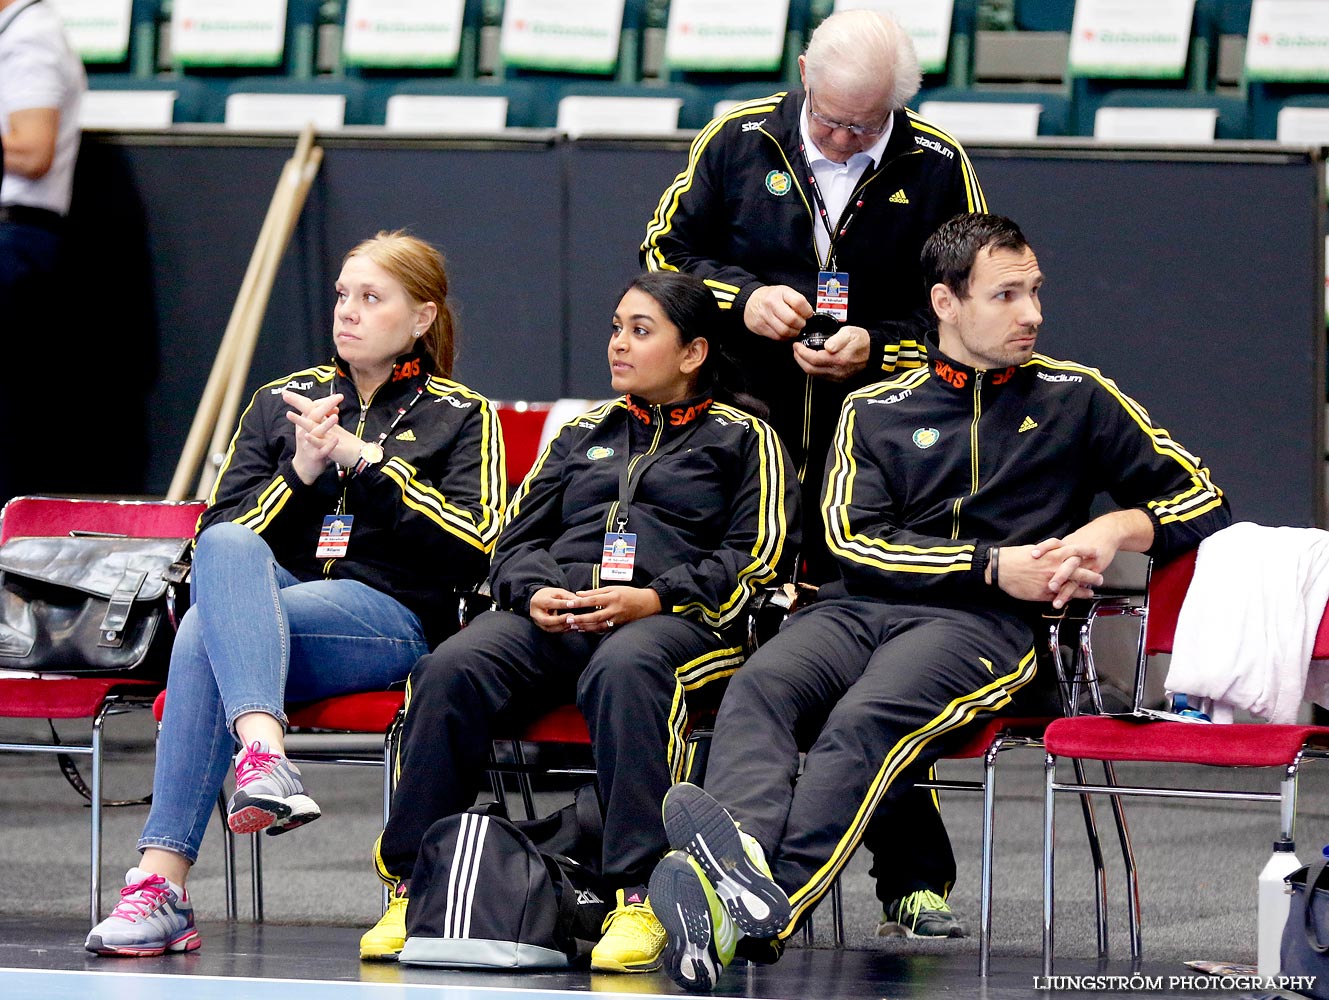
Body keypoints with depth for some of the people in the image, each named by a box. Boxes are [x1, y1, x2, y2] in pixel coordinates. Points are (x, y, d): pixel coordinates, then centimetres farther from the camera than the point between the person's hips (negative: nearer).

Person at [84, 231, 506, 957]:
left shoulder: (461, 418, 15)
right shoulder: (281, 402, 24)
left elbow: (474, 549, -2)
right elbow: (219, 538, 14)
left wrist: (366, 460, -6)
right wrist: (300, 474, -3)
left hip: (391, 618, -3)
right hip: (272, 597, 3)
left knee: (205, 635, -33)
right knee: (228, 550, -35)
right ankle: (265, 755, -55)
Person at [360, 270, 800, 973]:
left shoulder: (741, 438, 17)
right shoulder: (583, 433, 32)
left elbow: (757, 559, 4)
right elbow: (517, 539, 25)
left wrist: (655, 598, -12)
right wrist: (534, 592, 0)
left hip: (673, 619, -4)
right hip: (552, 614, 4)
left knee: (623, 671, -42)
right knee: (451, 671, -29)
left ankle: (636, 900, -46)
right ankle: (412, 887, -26)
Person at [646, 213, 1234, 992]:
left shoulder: (1076, 398, 21)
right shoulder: (877, 411, 22)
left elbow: (1201, 499, 21)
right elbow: (851, 537, 7)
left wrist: (1118, 529, -1)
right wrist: (992, 565, -5)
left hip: (988, 627, -3)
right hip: (863, 606, 3)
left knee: (866, 721, -36)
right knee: (758, 690, -32)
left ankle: (769, 905, -60)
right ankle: (743, 859, -60)